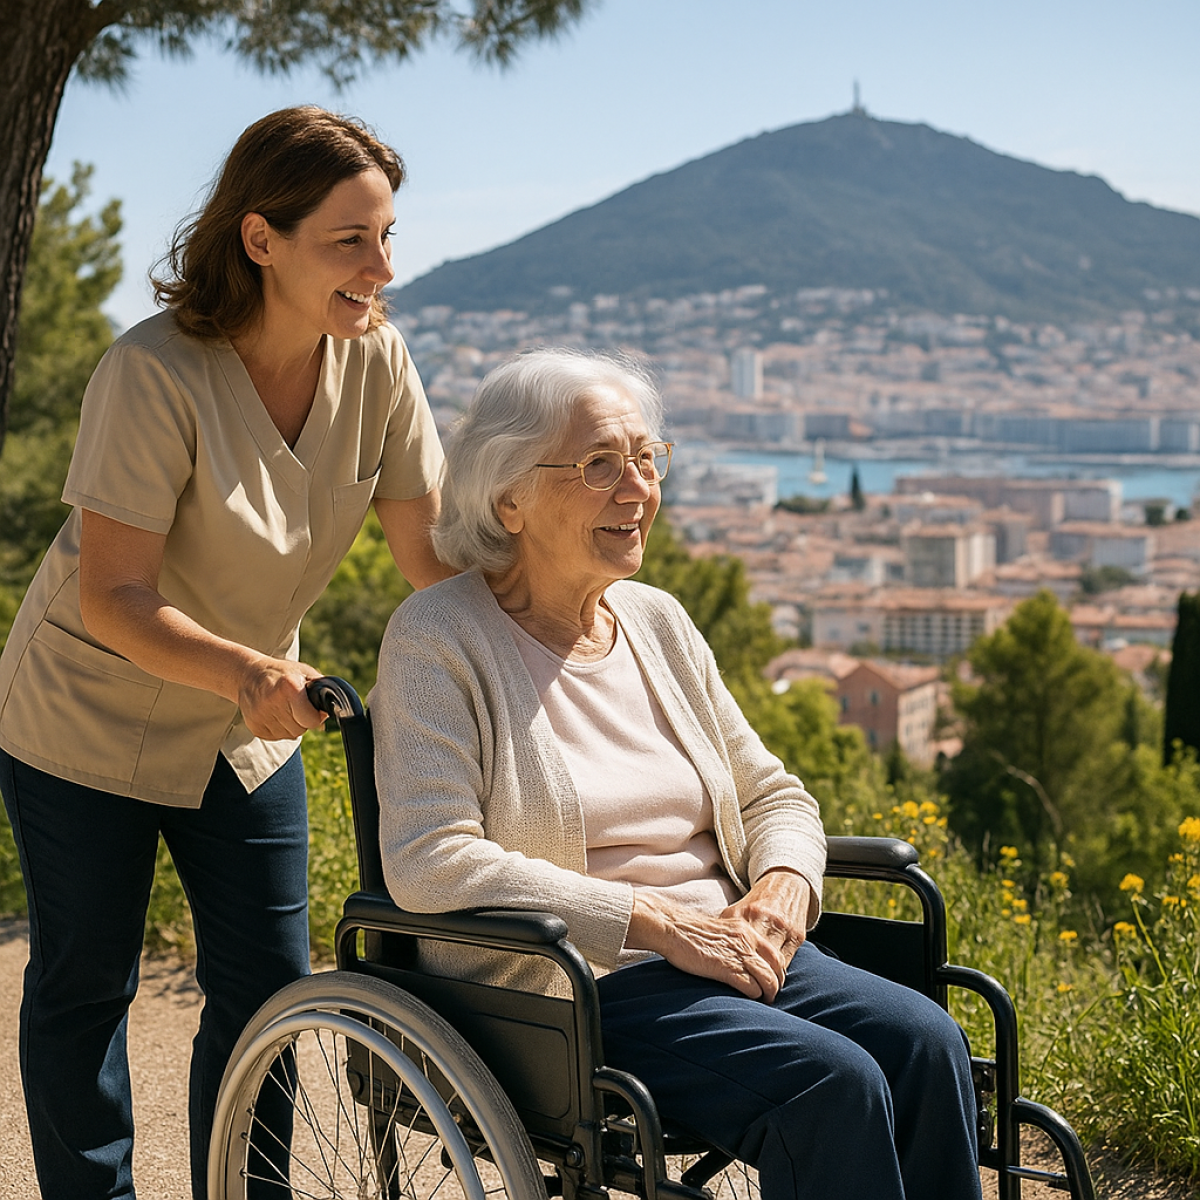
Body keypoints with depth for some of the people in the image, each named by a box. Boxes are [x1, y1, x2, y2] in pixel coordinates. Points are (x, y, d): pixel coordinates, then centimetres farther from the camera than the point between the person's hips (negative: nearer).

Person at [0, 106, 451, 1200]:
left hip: (248, 732, 5)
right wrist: (249, 672, -45)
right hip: (91, 719, -4)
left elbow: (433, 551, -10)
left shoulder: (376, 361, -14)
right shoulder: (156, 373, -28)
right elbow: (113, 598, -29)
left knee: (269, 985, 8)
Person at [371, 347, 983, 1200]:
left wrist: (784, 884, -5)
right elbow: (428, 860, -18)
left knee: (926, 1043, -19)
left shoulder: (656, 620, 14)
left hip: (726, 956, 6)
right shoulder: (439, 639, -6)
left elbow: (772, 795, 20)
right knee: (833, 1082, -27)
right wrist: (654, 920, -20)